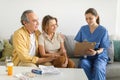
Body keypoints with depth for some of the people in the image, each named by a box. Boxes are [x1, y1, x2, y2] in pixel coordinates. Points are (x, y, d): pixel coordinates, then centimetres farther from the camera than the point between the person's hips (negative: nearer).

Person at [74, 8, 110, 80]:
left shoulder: (103, 30, -6)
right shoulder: (83, 29, 4)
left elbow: (102, 49, -6)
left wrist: (96, 52, -29)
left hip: (99, 56, -2)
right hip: (85, 56, 2)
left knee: (98, 69, -35)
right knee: (84, 65, -33)